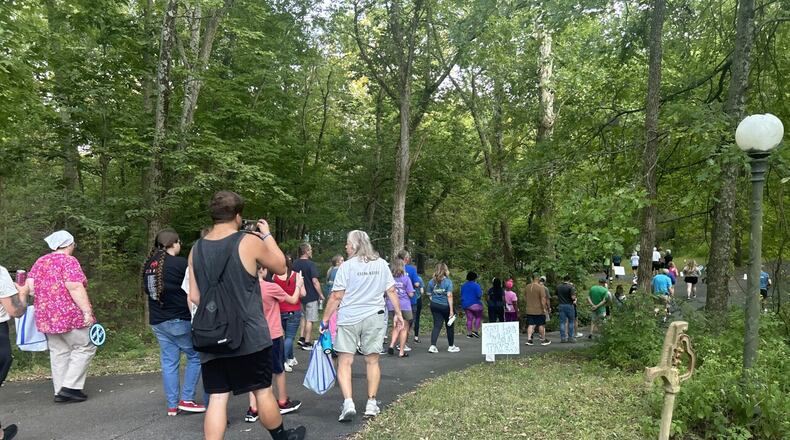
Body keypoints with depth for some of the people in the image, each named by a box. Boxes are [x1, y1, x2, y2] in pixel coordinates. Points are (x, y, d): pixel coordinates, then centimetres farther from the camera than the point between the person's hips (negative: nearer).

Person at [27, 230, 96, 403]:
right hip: (70, 315, -7)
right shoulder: (68, 261, -10)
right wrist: (87, 311, -18)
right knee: (85, 347, 3)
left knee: (59, 353, 12)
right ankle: (70, 387, -3)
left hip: (46, 317, 7)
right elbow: (75, 287, -19)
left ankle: (60, 392, 14)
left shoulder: (40, 262, 12)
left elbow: (29, 286, 7)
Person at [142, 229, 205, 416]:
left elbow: (146, 290, 18)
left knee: (169, 362, 11)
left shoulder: (149, 264, 7)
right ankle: (186, 399, 5)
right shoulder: (180, 263, -14)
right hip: (179, 320, -7)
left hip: (157, 321, 7)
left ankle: (172, 405, 14)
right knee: (196, 356, 7)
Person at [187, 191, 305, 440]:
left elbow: (194, 296, 6)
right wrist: (267, 235, 15)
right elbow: (280, 267, 5)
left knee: (217, 398, 7)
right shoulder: (249, 242, -10)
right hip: (248, 333, -4)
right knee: (263, 391, 11)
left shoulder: (196, 250, 4)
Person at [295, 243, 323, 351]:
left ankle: (302, 338, 19)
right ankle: (307, 343, 6)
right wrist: (321, 294, -8)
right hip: (311, 296, -6)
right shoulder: (310, 264, -16)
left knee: (304, 317, 22)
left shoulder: (295, 264, 3)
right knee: (310, 320, 2)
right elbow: (315, 281, -18)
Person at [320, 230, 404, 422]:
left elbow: (336, 297, -7)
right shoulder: (381, 264, 5)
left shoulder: (347, 266, -6)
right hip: (374, 318, 3)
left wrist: (325, 320, 0)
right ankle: (371, 403, 15)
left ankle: (348, 403, -9)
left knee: (344, 361, 2)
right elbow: (392, 291, 7)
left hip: (349, 319, -3)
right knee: (372, 360, 12)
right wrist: (398, 314, 16)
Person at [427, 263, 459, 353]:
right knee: (449, 326, 13)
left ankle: (432, 346, -8)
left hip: (434, 305, 3)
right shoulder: (448, 281, -12)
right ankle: (451, 346, 25)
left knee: (437, 325, 6)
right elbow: (449, 296, -16)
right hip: (445, 306, -3)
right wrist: (451, 310, -15)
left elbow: (429, 295, 4)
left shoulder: (431, 281, 1)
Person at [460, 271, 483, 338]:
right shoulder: (476, 285, -13)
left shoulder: (463, 285, 7)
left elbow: (461, 295, 13)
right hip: (475, 304, -5)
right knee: (478, 317, 10)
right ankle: (475, 330, -1)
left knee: (469, 319, 9)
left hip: (465, 304, 6)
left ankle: (469, 333, 6)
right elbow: (479, 295, -17)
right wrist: (481, 292, 3)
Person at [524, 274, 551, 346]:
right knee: (541, 325, 7)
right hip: (539, 310, -5)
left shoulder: (527, 287, 6)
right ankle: (543, 340, 16)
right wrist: (544, 308, -11)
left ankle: (529, 339, -4)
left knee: (530, 325, 5)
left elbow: (525, 298, 15)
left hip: (529, 310, 5)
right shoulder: (541, 287, -13)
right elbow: (543, 299, -17)